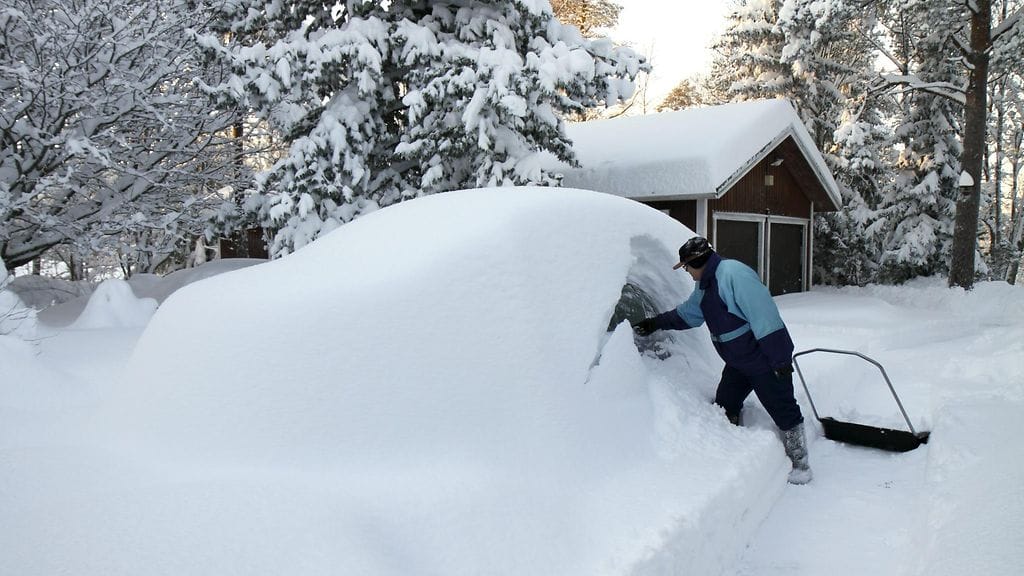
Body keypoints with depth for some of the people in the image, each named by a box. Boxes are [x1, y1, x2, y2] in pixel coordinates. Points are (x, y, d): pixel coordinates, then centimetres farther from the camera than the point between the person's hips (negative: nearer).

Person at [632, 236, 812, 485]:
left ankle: (799, 465, 16)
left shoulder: (733, 274, -25)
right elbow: (686, 313, 27)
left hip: (766, 360, -10)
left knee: (784, 412, 2)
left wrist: (779, 358, -27)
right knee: (724, 407, 13)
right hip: (738, 361, 10)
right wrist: (656, 323, 24)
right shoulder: (705, 286, 8)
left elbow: (764, 316, -28)